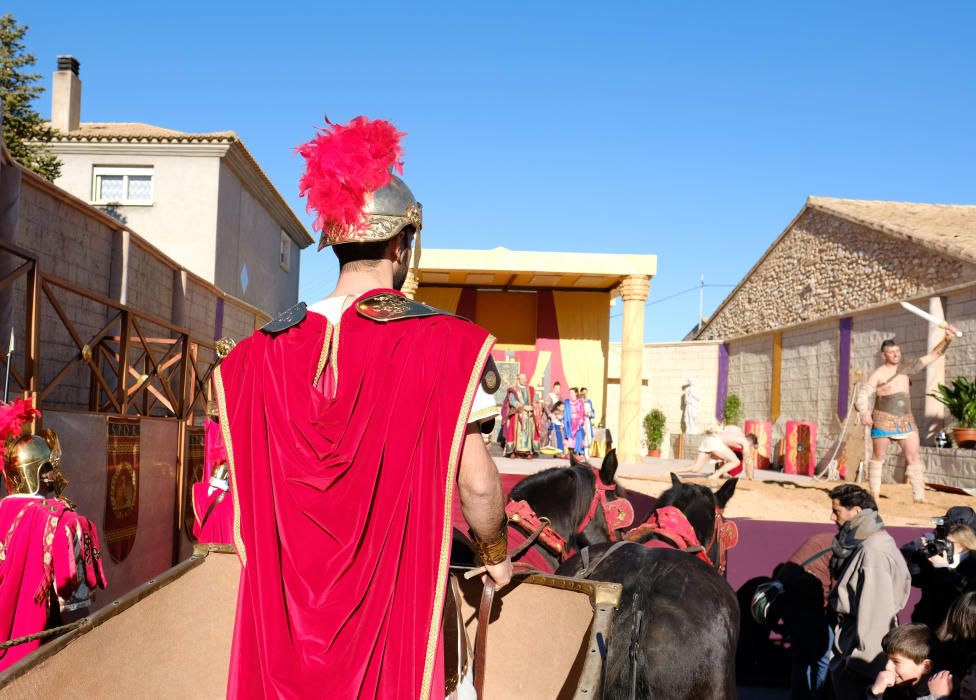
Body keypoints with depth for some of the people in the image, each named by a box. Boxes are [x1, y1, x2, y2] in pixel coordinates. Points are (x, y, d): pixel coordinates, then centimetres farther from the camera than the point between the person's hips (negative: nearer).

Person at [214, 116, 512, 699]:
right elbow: (477, 483, -11)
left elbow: (252, 478, 6)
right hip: (393, 587, -3)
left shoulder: (266, 349, -1)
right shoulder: (444, 344, -12)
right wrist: (497, 556, 8)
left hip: (284, 590, 4)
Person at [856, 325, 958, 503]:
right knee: (878, 458, 3)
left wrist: (947, 339, -3)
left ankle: (919, 496, -2)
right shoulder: (878, 374, -5)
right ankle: (874, 495, 11)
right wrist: (864, 412, -32)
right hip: (883, 421, -4)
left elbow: (933, 356, 11)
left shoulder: (906, 367, 10)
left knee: (914, 458, -2)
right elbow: (863, 395, -13)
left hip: (906, 421, 4)